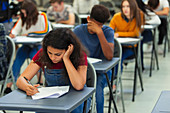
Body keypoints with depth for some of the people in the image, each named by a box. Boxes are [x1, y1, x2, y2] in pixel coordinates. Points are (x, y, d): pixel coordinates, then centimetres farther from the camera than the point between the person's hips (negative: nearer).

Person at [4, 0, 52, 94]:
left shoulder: (42, 16, -7)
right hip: (28, 45, 4)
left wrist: (29, 34, -13)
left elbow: (46, 32, -14)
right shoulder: (23, 18, 9)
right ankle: (10, 84, -29)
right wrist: (13, 34, -16)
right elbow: (16, 29, 10)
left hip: (41, 44, -4)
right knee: (19, 55, -25)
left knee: (33, 55, -35)